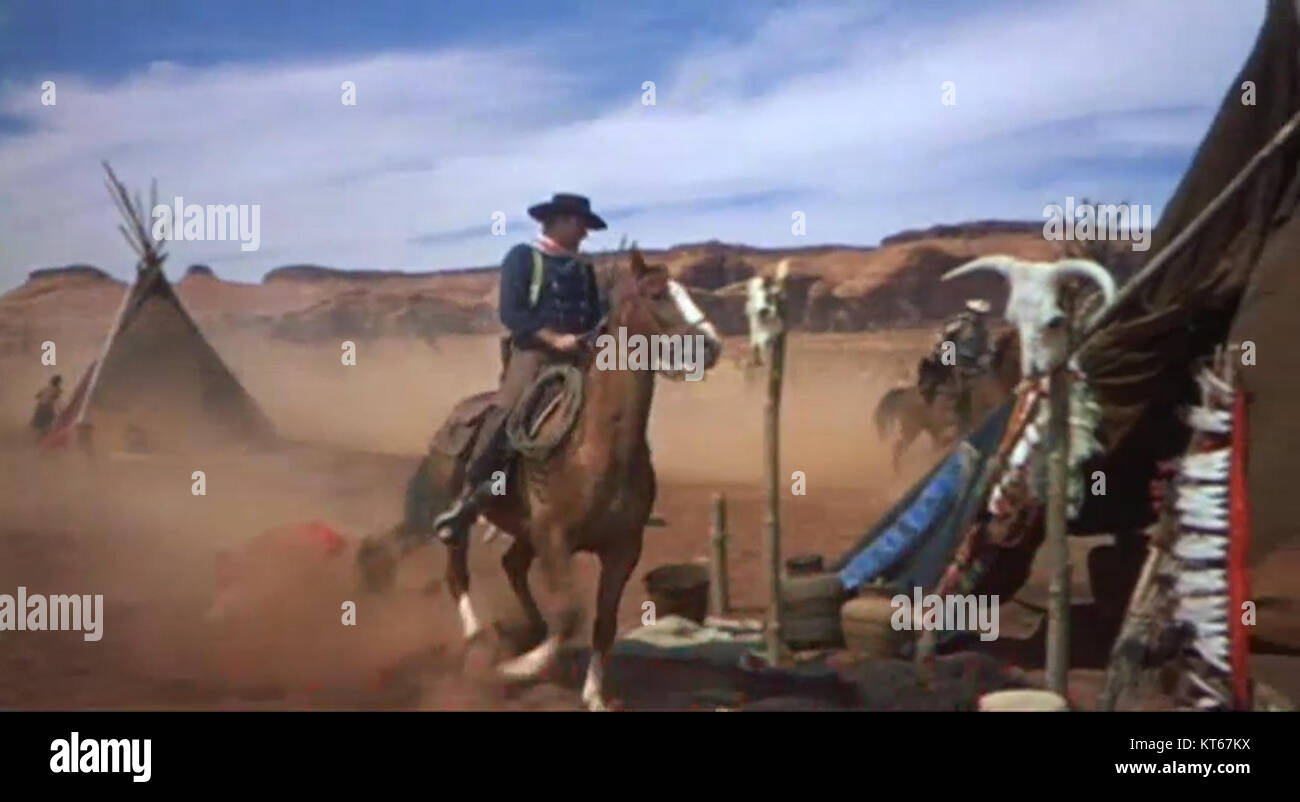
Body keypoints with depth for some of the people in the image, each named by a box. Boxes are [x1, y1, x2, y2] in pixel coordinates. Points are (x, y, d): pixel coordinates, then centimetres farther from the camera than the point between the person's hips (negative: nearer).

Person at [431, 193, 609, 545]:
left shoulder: (584, 269, 21)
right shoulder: (523, 257, 3)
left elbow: (597, 318, 17)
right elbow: (510, 313, -8)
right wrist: (554, 338, -17)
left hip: (577, 358, 6)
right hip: (533, 352, -6)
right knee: (507, 409, -26)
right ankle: (468, 497, -21)